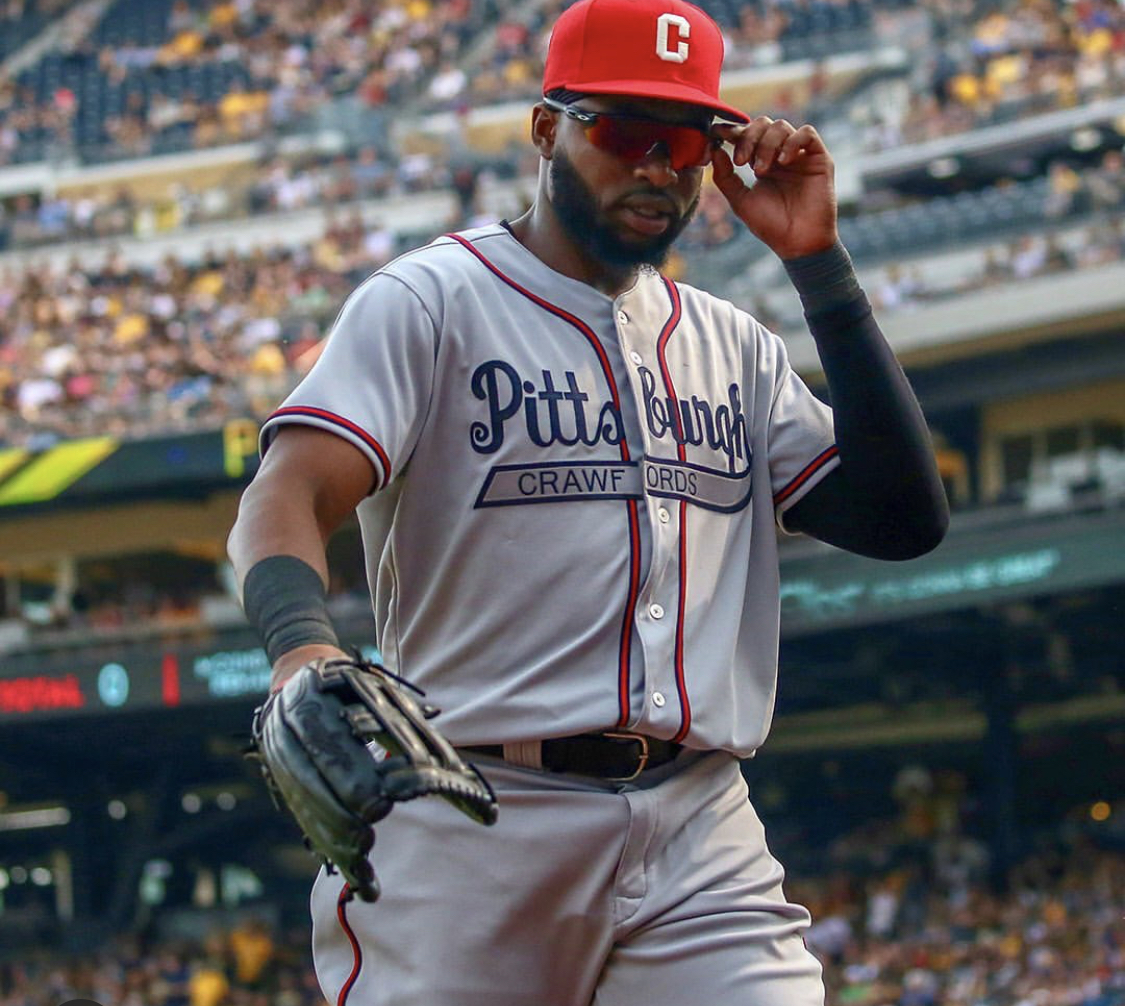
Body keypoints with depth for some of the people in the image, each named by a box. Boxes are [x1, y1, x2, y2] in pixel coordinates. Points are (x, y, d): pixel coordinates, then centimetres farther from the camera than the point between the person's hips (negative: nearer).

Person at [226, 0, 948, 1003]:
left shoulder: (732, 346, 19)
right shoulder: (429, 301, 3)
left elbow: (903, 520, 10)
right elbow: (286, 495, -12)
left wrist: (816, 261, 7)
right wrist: (303, 648, -35)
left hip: (704, 837, 4)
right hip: (479, 827, -4)